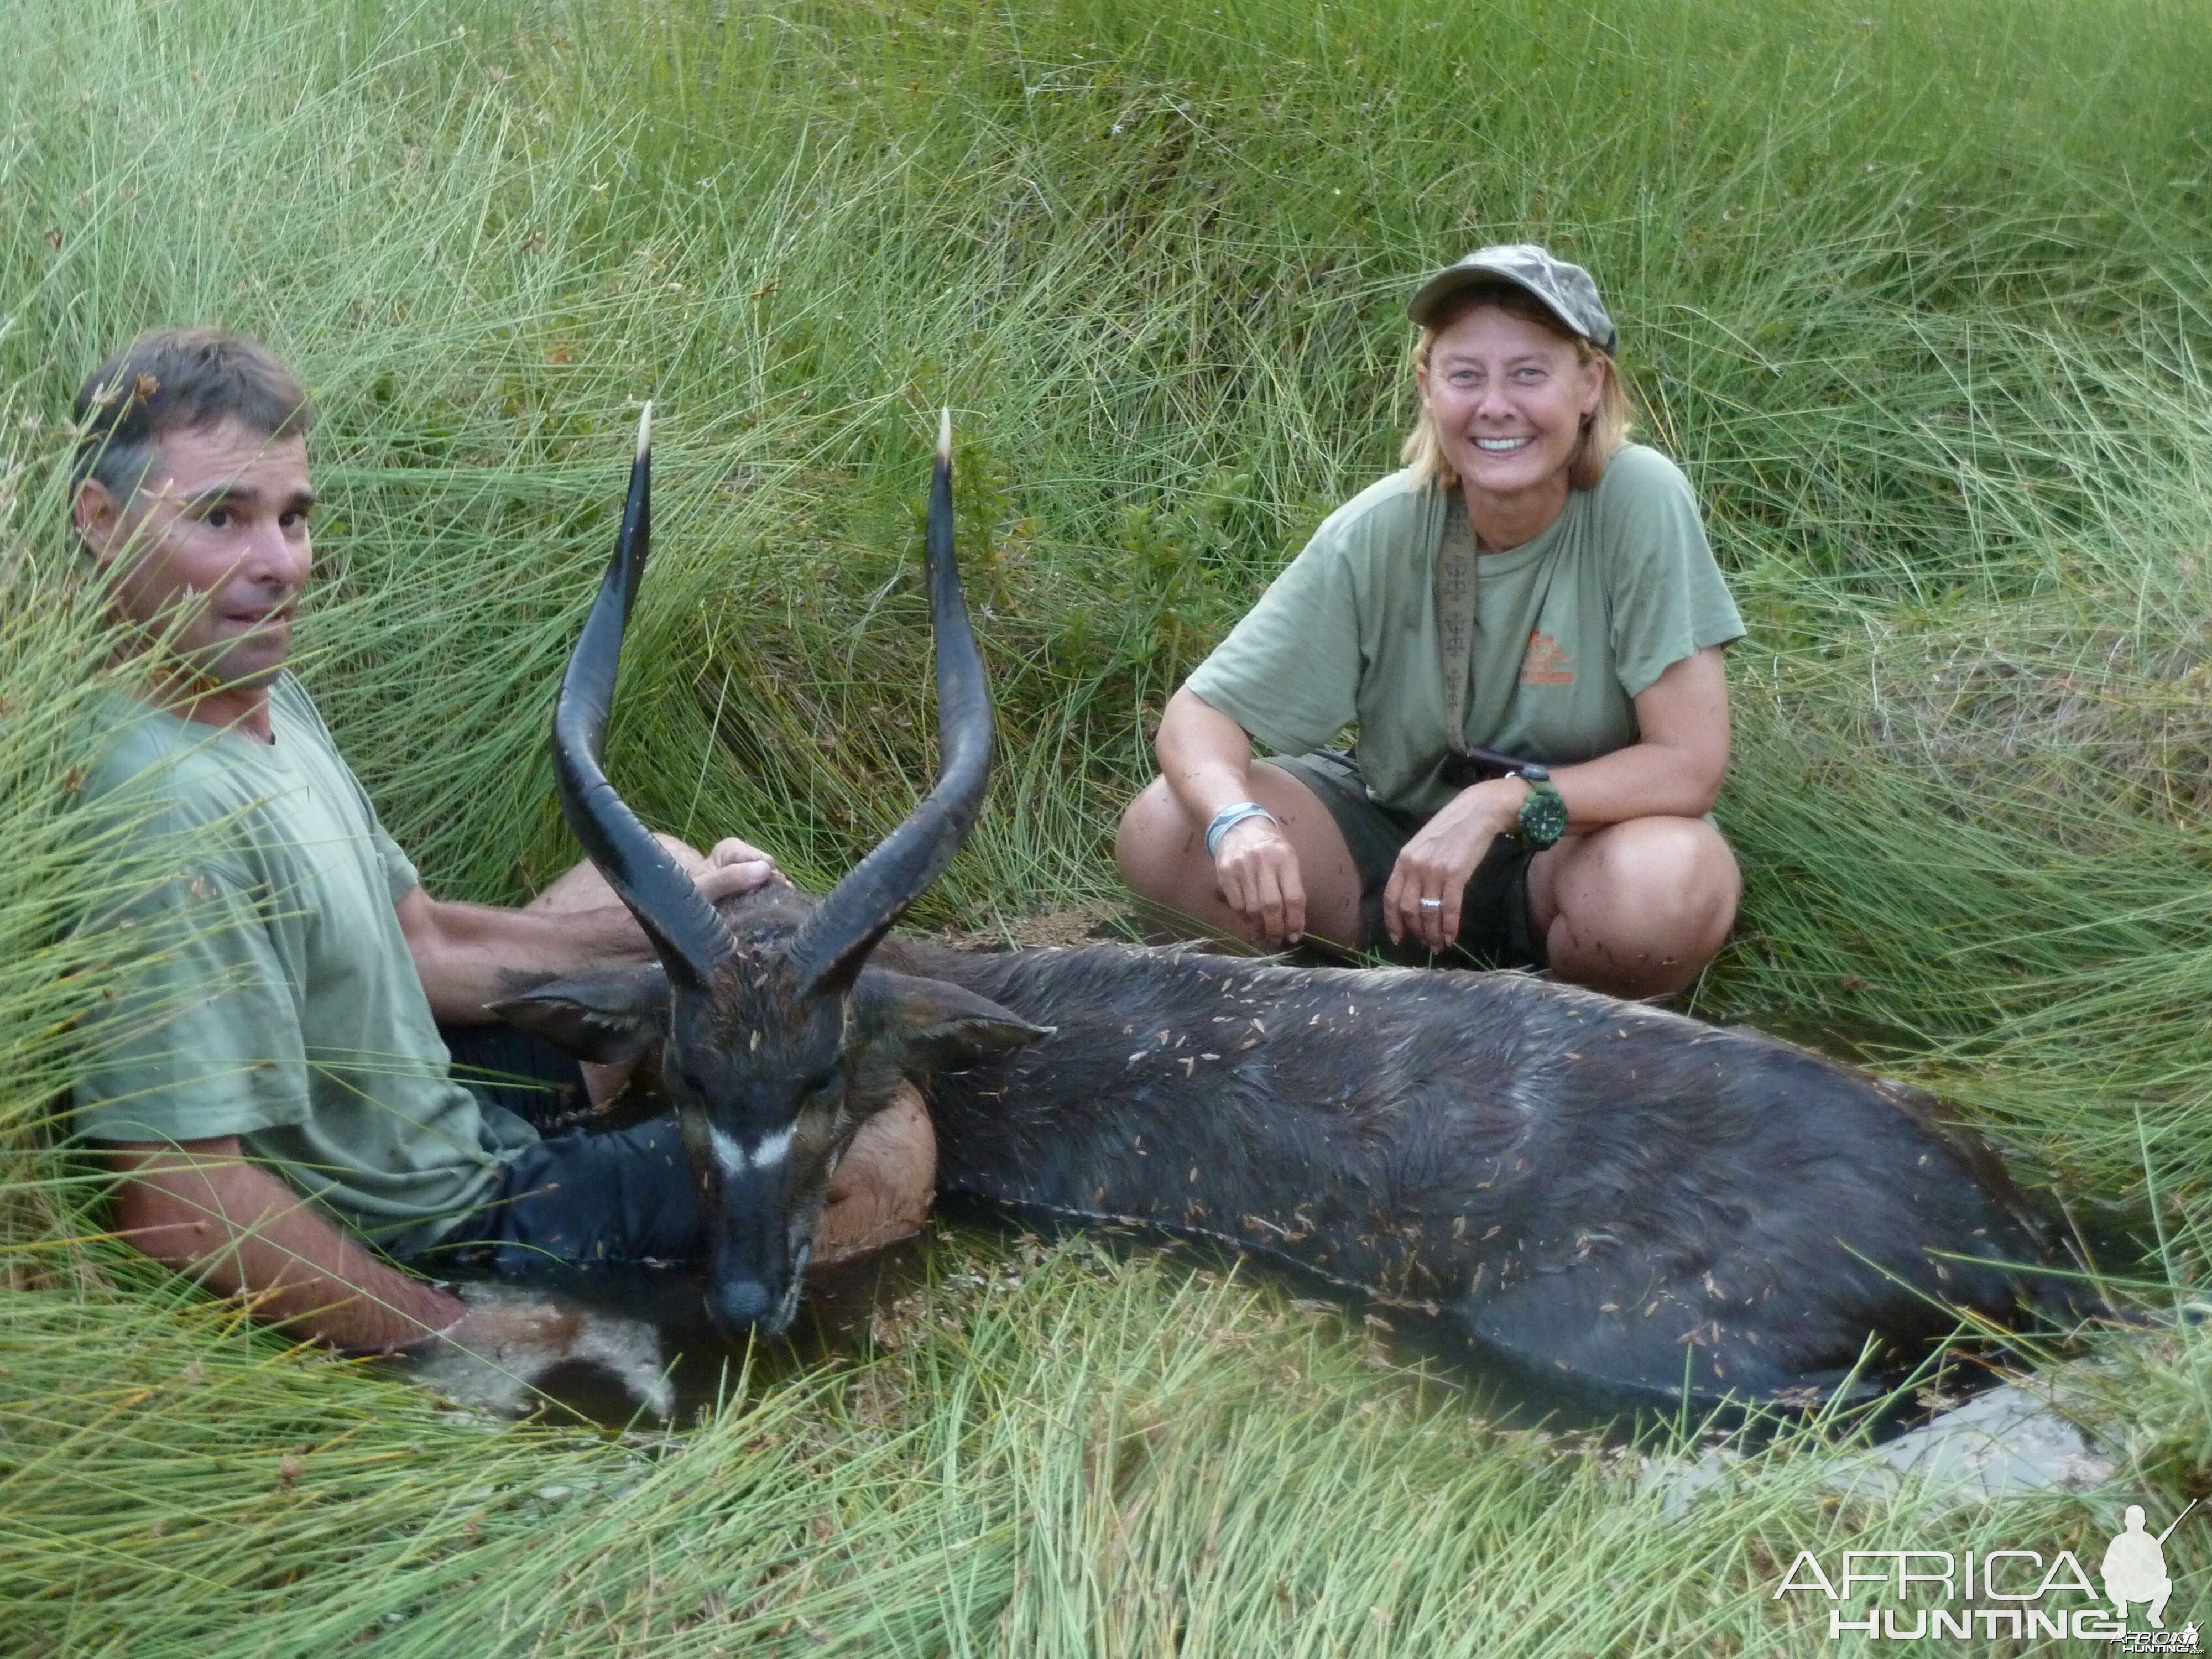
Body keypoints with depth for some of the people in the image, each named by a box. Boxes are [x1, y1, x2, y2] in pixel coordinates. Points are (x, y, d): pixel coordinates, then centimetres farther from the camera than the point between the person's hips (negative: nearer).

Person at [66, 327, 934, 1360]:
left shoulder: (269, 700, 1)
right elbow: (175, 1203, -35)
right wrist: (456, 1343, -26)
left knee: (654, 866, 23)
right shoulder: (171, 811, -31)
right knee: (887, 1150, -10)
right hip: (426, 1242, -10)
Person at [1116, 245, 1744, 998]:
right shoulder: (1378, 531, -17)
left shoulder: (1640, 501, -22)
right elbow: (1201, 709, -15)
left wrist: (1498, 802, -32)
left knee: (1671, 886, -36)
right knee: (1159, 833, -21)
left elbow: (1690, 762, -21)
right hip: (1394, 817, 2)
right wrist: (1236, 819, -36)